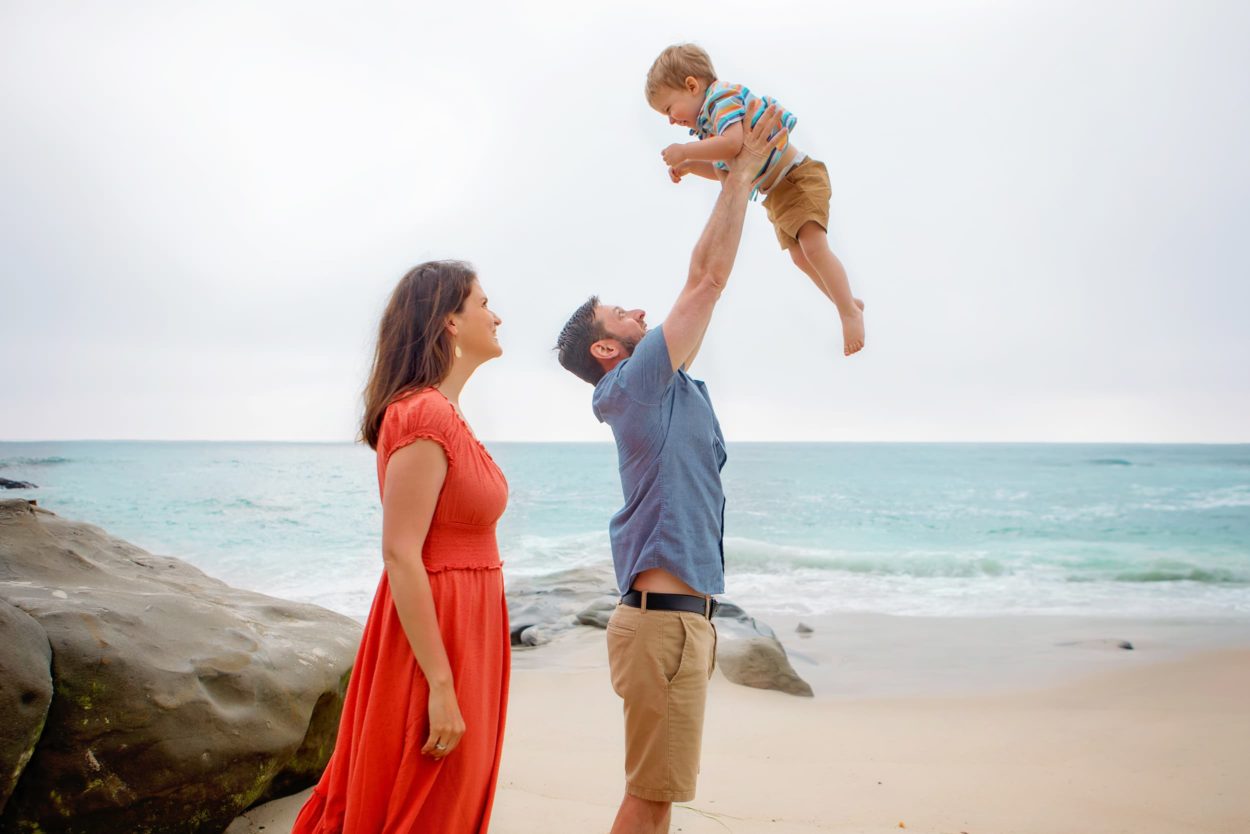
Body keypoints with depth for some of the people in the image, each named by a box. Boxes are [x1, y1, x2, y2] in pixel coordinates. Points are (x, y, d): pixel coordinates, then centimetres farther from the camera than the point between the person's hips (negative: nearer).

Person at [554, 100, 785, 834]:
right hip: (665, 616, -10)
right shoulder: (638, 380, -9)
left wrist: (738, 175, 19)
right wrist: (742, 173, -3)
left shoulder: (661, 386, 15)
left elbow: (700, 278, 17)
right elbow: (709, 280, -11)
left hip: (678, 613, 10)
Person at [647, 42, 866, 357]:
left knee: (814, 247, -21)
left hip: (799, 177, -11)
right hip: (777, 194, 11)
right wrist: (689, 166, 1)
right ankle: (848, 303, 32)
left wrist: (685, 150, -31)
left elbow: (733, 144, -41)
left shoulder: (724, 97, -22)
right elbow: (723, 170, 17)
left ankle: (850, 312, -9)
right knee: (800, 257, 15)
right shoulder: (708, 121, 8)